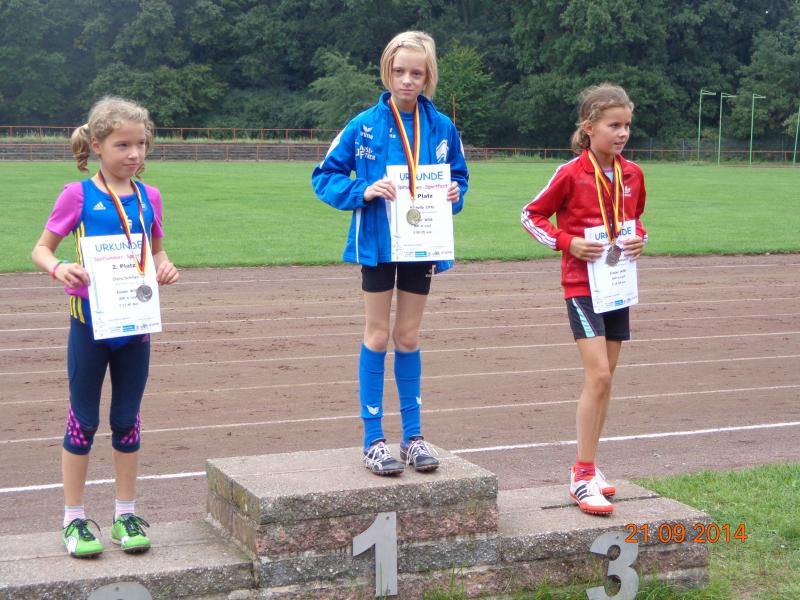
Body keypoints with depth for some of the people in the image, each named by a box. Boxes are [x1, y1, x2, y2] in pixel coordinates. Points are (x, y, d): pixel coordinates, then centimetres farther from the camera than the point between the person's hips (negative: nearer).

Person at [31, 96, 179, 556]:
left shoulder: (149, 197, 3)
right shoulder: (78, 196, -8)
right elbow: (41, 249, -3)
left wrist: (165, 268, -6)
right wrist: (58, 269, -24)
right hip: (90, 322, -3)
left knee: (128, 419, 12)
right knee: (85, 420, 6)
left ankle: (126, 513, 24)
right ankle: (74, 518, 18)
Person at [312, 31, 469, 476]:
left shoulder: (442, 127, -1)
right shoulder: (366, 125, -8)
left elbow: (459, 176, 12)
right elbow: (325, 176, -4)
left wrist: (456, 194, -11)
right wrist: (364, 192, -20)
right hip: (377, 243, -2)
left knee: (409, 337, 12)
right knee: (379, 336, 5)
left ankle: (413, 436, 20)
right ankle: (374, 440, 11)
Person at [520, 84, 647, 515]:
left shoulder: (632, 174, 6)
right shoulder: (571, 174, -10)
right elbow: (532, 215, -2)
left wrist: (638, 238, 1)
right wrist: (567, 242, -15)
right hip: (582, 285, -6)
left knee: (604, 378, 10)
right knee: (598, 375, -15)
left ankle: (586, 467, 21)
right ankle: (583, 476, -7)